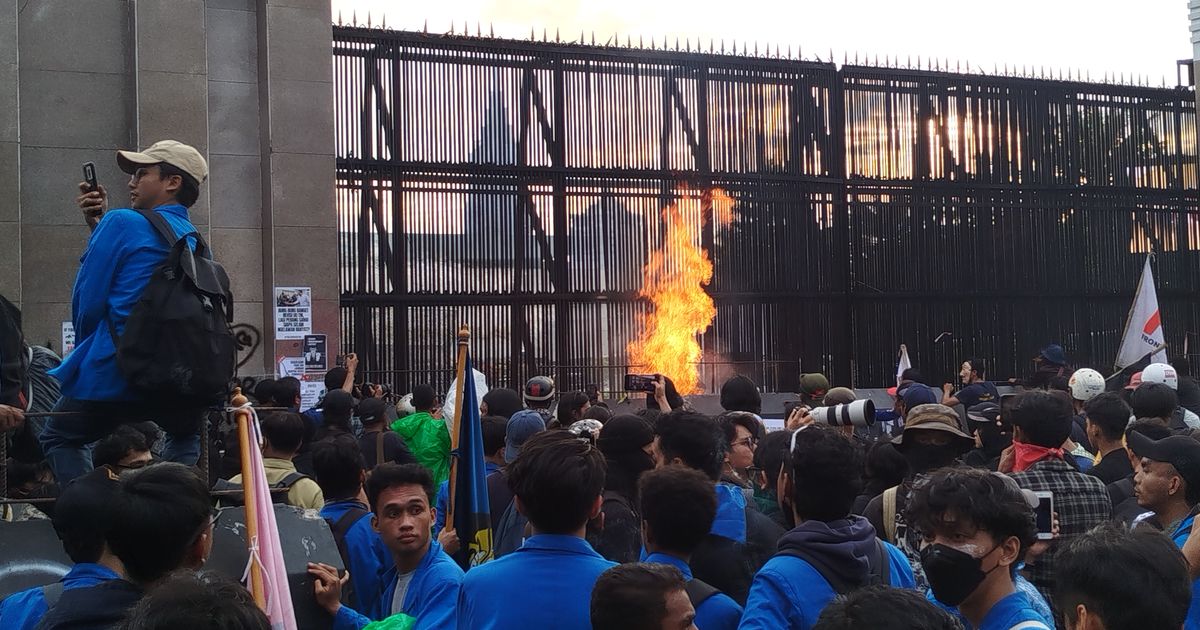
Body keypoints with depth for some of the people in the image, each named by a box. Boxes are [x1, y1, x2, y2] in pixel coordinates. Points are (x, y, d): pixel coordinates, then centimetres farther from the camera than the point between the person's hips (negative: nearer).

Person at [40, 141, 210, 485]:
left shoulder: (121, 222, -7)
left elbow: (87, 301, -4)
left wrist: (86, 352, 14)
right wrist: (99, 226, 19)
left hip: (111, 377, -5)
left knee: (60, 440, 19)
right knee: (186, 439, 32)